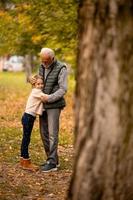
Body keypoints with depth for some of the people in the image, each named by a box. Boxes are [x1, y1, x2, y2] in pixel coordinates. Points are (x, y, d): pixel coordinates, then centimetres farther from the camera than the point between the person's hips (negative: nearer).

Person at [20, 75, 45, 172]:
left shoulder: (37, 91, 14)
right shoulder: (36, 91, -14)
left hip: (30, 117, 10)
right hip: (28, 117, -10)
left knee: (26, 139, 14)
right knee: (26, 139, -4)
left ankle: (23, 161, 21)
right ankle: (26, 162, -1)